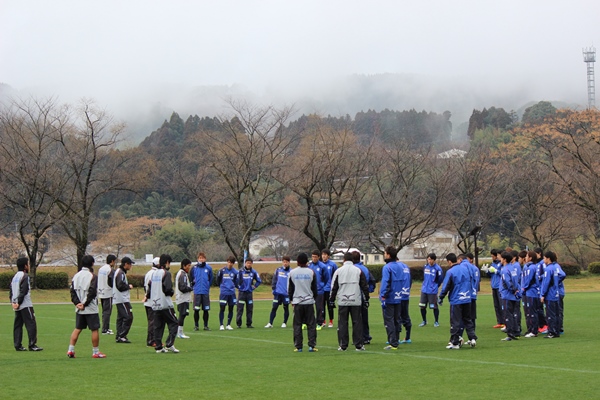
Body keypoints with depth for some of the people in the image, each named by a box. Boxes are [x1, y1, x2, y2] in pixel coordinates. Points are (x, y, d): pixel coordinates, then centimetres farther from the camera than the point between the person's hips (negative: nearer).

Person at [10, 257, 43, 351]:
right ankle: (32, 345, -9)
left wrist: (13, 302, 5)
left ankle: (18, 345, 9)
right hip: (25, 305, -9)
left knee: (18, 325, 9)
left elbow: (11, 291, 12)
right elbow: (23, 291, -18)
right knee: (31, 324, -6)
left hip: (17, 306, 9)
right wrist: (19, 303, -14)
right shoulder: (25, 276, -10)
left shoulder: (15, 277, 15)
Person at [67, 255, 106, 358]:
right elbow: (92, 292, -17)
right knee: (95, 329, 2)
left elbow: (72, 291, 3)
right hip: (91, 309, -6)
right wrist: (84, 304, -11)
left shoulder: (76, 276, 8)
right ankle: (95, 352, 6)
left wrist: (77, 303, -3)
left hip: (79, 309, 6)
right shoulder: (92, 276, -10)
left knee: (77, 329, 13)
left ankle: (70, 350, 8)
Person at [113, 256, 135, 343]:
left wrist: (127, 285, 11)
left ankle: (119, 337, 13)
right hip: (122, 299, -11)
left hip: (119, 299, 11)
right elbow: (120, 286, -23)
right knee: (128, 317, -11)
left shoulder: (118, 271, 18)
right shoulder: (121, 273, -15)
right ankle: (122, 336, -12)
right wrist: (129, 286, -8)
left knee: (120, 317, 12)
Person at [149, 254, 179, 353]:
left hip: (155, 304, 7)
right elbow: (168, 288, -18)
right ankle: (169, 344, -11)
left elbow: (150, 285, 12)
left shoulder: (154, 273, 12)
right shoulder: (166, 273, -11)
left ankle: (159, 347, 7)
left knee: (158, 326, 9)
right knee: (173, 323, -1)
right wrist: (172, 292, 1)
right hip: (165, 304, -7)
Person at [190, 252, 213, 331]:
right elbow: (191, 278, 8)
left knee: (206, 310, 5)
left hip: (206, 292, 1)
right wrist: (194, 286, 1)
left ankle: (206, 325, 13)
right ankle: (196, 325, 9)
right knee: (196, 310, -1)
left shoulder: (209, 268, 3)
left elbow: (211, 279, 13)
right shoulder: (194, 268, 0)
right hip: (197, 292, -1)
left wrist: (207, 286, 9)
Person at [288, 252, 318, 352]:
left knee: (297, 325, 4)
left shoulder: (292, 272, 0)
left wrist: (291, 299, 19)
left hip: (297, 302, 0)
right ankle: (312, 345, -1)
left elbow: (289, 289, 6)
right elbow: (314, 288, 6)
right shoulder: (311, 272, -1)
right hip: (309, 301, 0)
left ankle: (298, 346, 2)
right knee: (311, 324, 4)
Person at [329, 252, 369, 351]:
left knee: (342, 323, 3)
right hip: (356, 301, 0)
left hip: (342, 301, 0)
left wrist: (332, 300, 13)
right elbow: (365, 286, 5)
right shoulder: (358, 271, 3)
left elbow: (334, 287, 5)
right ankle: (359, 345, 2)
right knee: (357, 322, 4)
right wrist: (366, 299, 13)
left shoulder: (338, 271, 3)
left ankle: (343, 346, 3)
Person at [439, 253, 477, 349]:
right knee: (468, 320, 17)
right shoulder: (465, 267, 4)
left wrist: (441, 298, 1)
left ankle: (455, 343, 2)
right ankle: (472, 338, 11)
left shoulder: (450, 272, -13)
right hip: (467, 299, 6)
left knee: (455, 322, 0)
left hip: (456, 300, -6)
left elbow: (446, 287, -10)